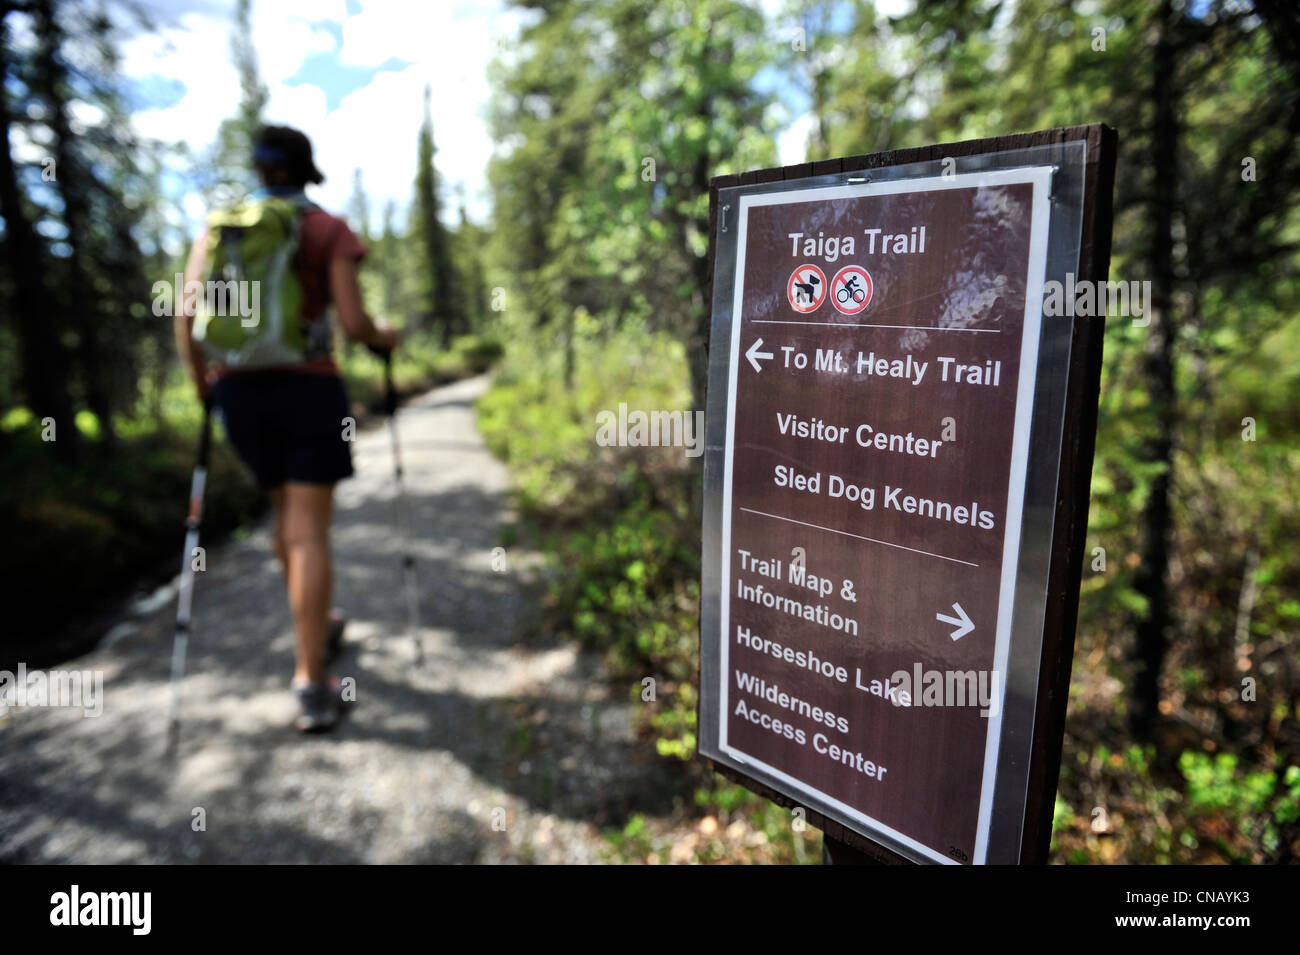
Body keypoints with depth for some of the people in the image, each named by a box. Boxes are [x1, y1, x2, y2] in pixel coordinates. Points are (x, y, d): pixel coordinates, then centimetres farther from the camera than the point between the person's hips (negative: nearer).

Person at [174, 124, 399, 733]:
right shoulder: (330, 230, -1)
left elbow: (187, 313, 1)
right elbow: (353, 324, -9)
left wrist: (201, 382, 15)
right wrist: (385, 338, 13)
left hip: (239, 390, 4)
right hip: (309, 389, -4)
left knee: (286, 510, 23)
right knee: (310, 533, -5)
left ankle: (315, 626, 39)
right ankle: (311, 686, -8)